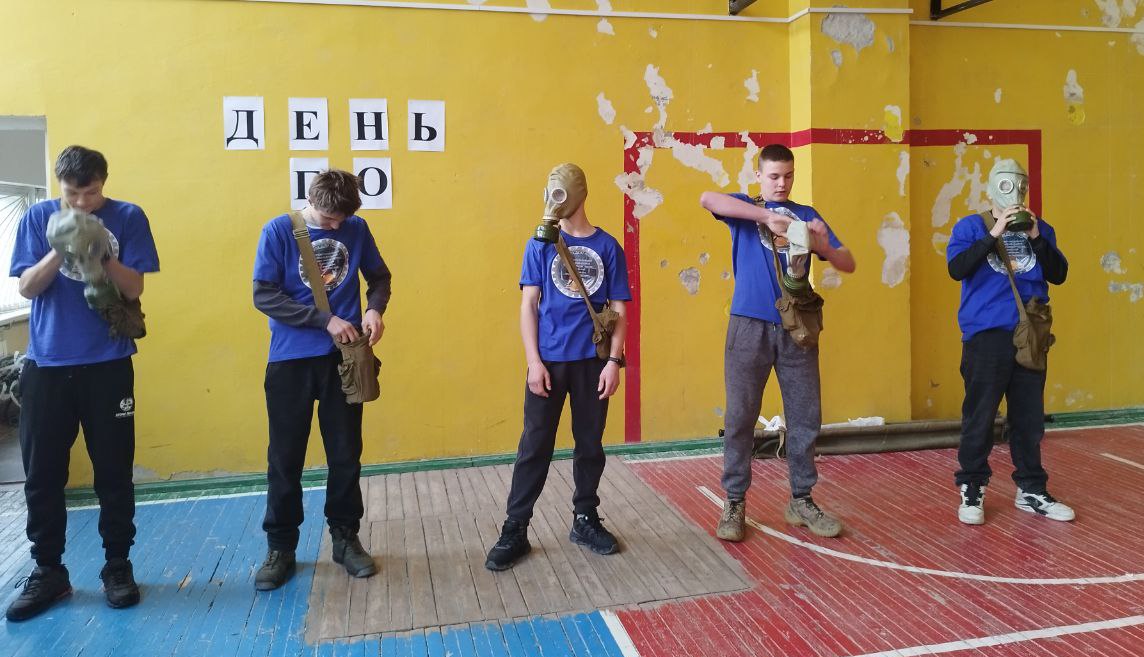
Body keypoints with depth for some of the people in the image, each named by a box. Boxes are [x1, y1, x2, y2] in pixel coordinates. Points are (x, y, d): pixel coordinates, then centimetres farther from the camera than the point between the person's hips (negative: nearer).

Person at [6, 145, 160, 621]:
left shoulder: (128, 217, -2)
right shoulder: (38, 217, 4)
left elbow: (134, 289, -5)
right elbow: (26, 287, -1)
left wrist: (101, 256, -22)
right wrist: (60, 250, -17)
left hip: (107, 363, -2)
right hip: (46, 363, 2)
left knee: (114, 470, 5)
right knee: (42, 473, 6)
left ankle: (117, 565, 18)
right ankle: (48, 571, 20)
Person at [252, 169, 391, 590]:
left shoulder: (357, 229, 2)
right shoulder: (278, 231, -6)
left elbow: (379, 276, 13)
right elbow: (264, 296, -11)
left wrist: (375, 309, -8)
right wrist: (325, 320, -18)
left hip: (343, 358, 2)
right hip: (290, 361, -2)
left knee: (346, 454, 8)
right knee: (285, 458, 6)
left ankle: (345, 538, 24)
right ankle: (281, 547, 20)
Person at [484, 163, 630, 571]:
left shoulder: (607, 246, 3)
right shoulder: (540, 245, 1)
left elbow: (618, 309, 4)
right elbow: (528, 305, -1)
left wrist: (614, 360, -4)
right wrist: (534, 361, -8)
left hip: (592, 362, 1)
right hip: (549, 361, -1)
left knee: (590, 444, 12)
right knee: (535, 446, 2)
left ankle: (586, 520, 28)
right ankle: (514, 530, 12)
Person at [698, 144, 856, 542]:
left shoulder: (807, 215, 15)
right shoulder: (745, 207, 8)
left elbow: (849, 265, 9)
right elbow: (707, 199, -15)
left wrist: (823, 247, -13)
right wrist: (767, 215, -22)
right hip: (750, 325, -3)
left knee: (805, 417, 6)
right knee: (740, 418, 0)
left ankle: (801, 501, 21)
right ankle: (734, 503, 12)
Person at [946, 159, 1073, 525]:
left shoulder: (1040, 229, 12)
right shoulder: (970, 226, 3)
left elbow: (1058, 275, 4)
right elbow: (956, 269, -13)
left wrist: (1036, 239, -7)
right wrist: (995, 234, -16)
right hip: (986, 336, -4)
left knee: (1030, 418, 10)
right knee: (980, 417, -1)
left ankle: (1031, 491, 22)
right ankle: (971, 490, 10)